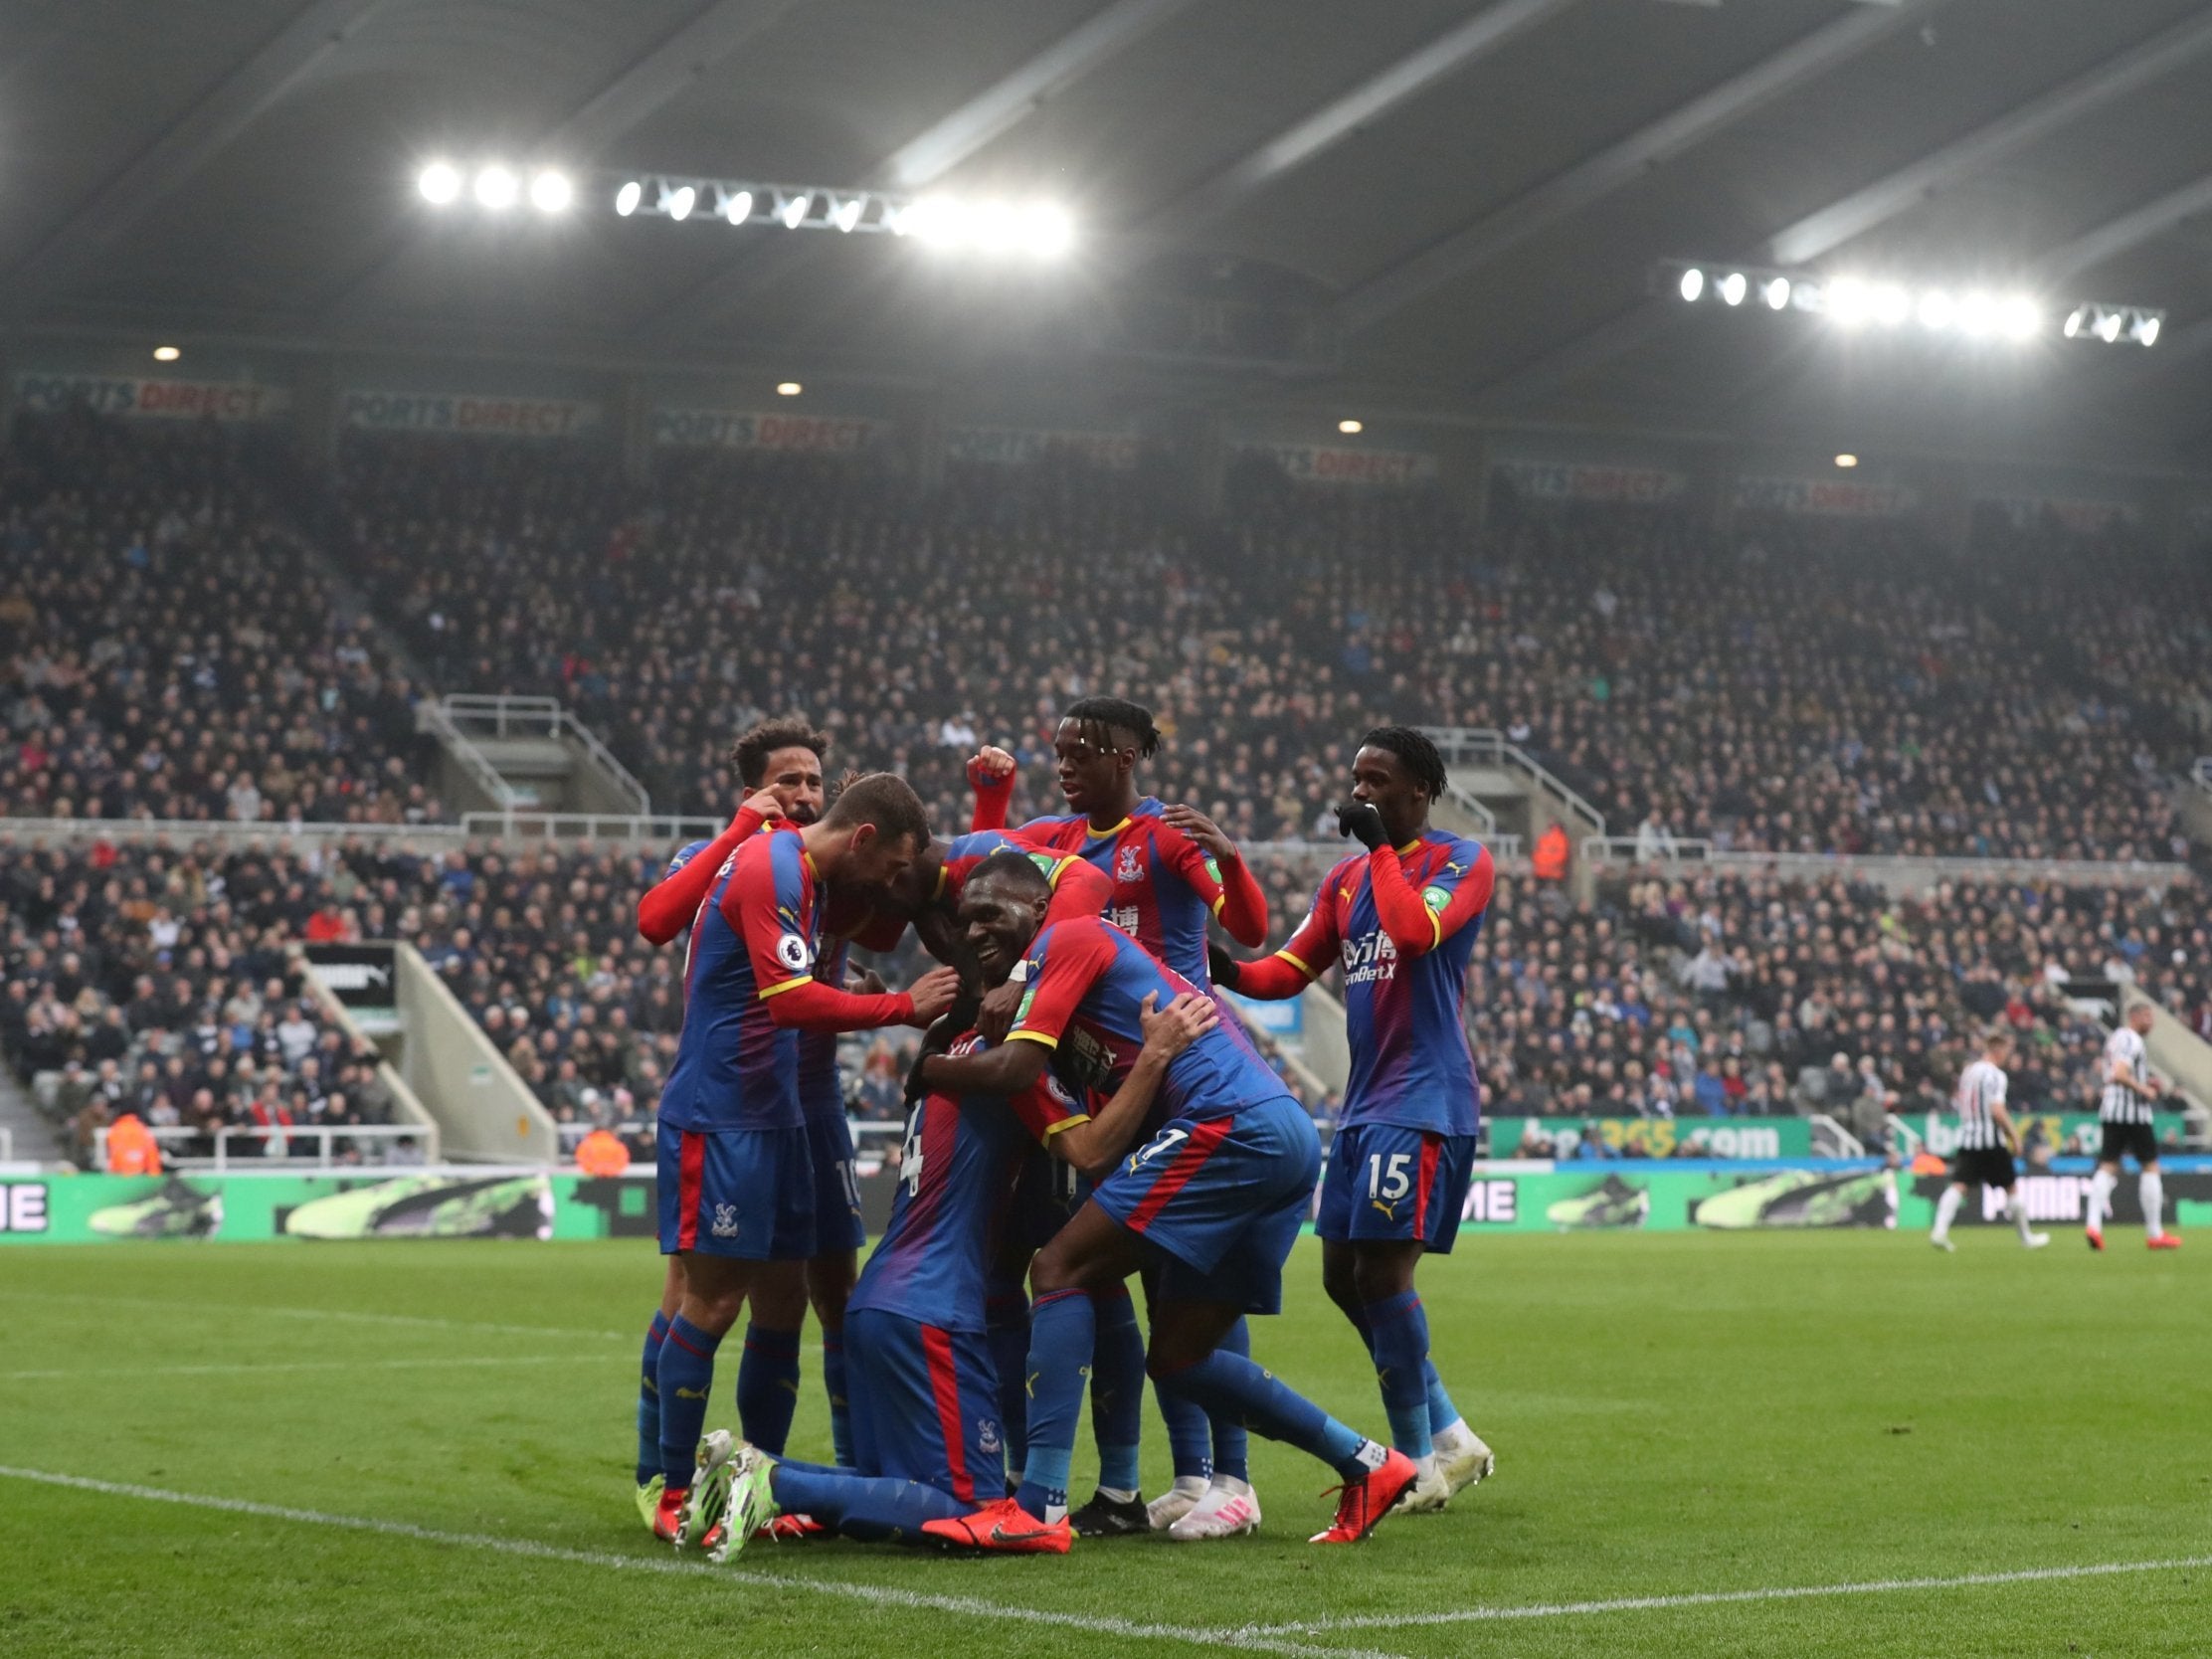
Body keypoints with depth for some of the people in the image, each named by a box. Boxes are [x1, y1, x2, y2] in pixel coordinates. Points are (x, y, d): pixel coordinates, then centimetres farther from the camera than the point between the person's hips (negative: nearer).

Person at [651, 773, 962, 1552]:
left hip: (772, 1117, 10)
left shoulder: (799, 873, 15)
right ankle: (675, 1499, -2)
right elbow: (789, 999, -25)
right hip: (719, 1117, -10)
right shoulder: (770, 869, -16)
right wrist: (904, 1007, -20)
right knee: (713, 1298, -8)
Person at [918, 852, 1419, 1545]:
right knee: (1177, 1358, 14)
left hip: (1230, 1124, -10)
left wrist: (924, 1069, 3)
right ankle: (1367, 1463, 18)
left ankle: (1039, 1504, -19)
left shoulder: (1065, 941, 0)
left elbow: (1011, 1071, -13)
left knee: (1060, 1269, -10)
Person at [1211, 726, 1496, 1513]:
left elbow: (1416, 932, -25)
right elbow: (1290, 970, 14)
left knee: (1383, 1271, -12)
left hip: (1423, 1102, -8)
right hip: (1363, 1103, 8)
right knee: (1344, 1275, 7)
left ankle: (1418, 1465, 0)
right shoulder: (1345, 880, 16)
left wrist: (1382, 847, -14)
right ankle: (1450, 1437, 18)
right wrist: (1224, 970, -5)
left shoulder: (1461, 863, -6)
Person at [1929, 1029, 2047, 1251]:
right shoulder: (1995, 1075, -11)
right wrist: (2014, 1135, -11)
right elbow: (1997, 1110, -19)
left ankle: (1940, 1230, -25)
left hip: (1966, 1137, 6)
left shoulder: (1968, 1072, 13)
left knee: (1959, 1185, -5)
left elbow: (1957, 1105, 20)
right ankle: (2026, 1237, 21)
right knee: (2011, 1187, 9)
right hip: (1991, 1140, -6)